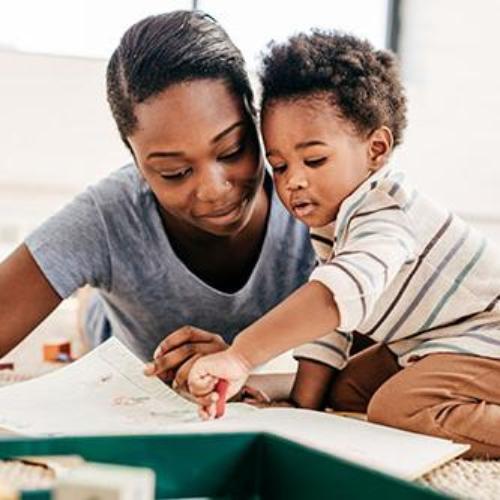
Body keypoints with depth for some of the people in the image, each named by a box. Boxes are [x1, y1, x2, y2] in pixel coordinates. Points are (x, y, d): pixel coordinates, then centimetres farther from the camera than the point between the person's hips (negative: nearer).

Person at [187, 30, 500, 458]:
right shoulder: (332, 226, 5)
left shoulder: (385, 215, -28)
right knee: (343, 390, 7)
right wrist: (302, 403, -4)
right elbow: (325, 321, 7)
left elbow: (338, 294, -47)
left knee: (398, 407, -29)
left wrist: (241, 356, -54)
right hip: (431, 342, 11)